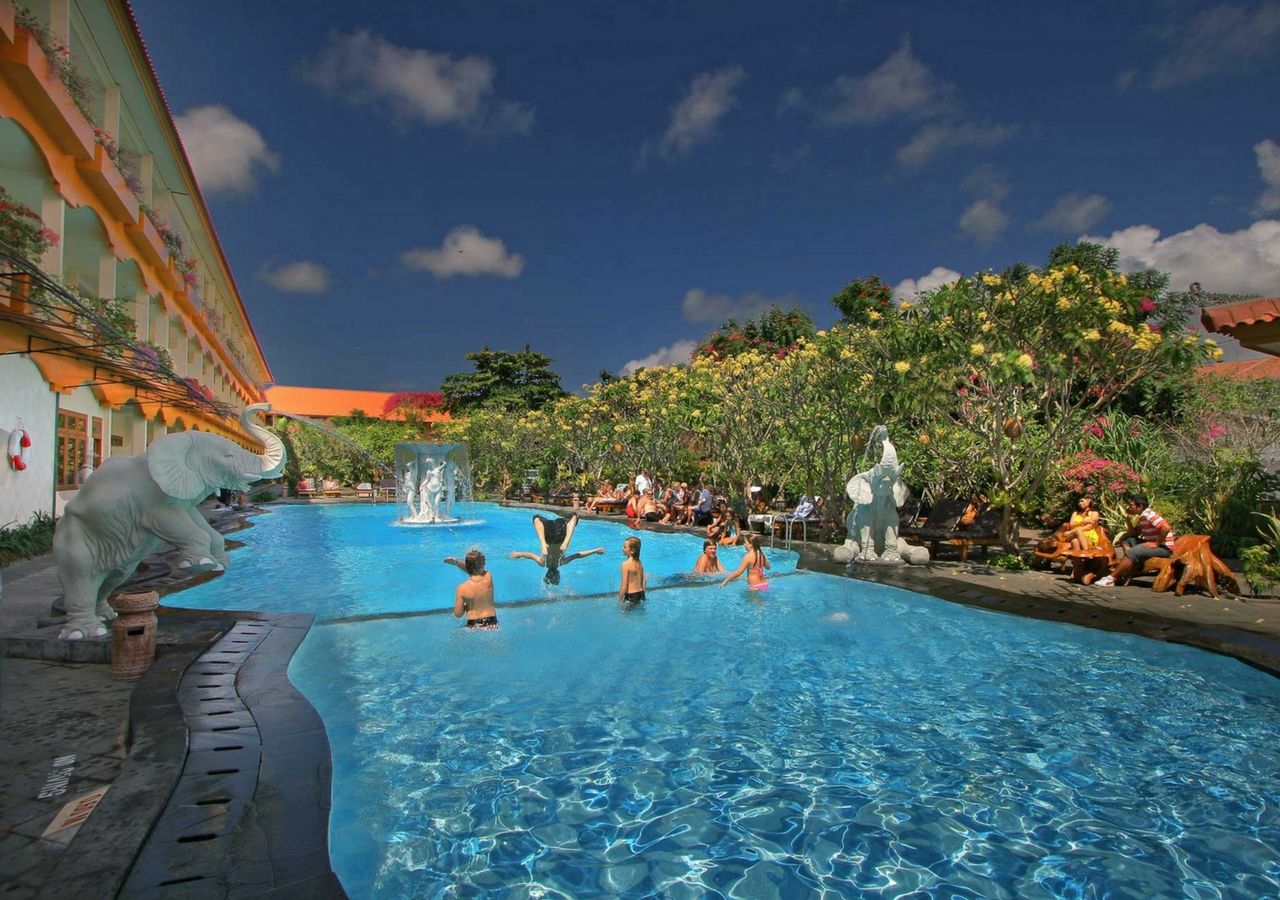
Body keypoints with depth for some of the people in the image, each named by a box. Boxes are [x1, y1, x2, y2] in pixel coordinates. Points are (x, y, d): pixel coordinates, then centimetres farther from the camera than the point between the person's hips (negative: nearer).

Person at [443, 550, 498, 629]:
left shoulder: (462, 588, -15)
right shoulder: (489, 577, -9)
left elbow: (458, 614, -4)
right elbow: (473, 569, 12)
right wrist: (457, 562, 1)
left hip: (474, 626, -2)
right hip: (492, 624, 2)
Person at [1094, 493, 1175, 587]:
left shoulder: (1149, 515, -17)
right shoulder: (1141, 517, 13)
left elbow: (1166, 528, -30)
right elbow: (1134, 533, 14)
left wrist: (1156, 543, -23)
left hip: (1164, 547, -10)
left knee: (1132, 552, -25)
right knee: (1126, 540, 6)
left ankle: (1111, 578, -19)